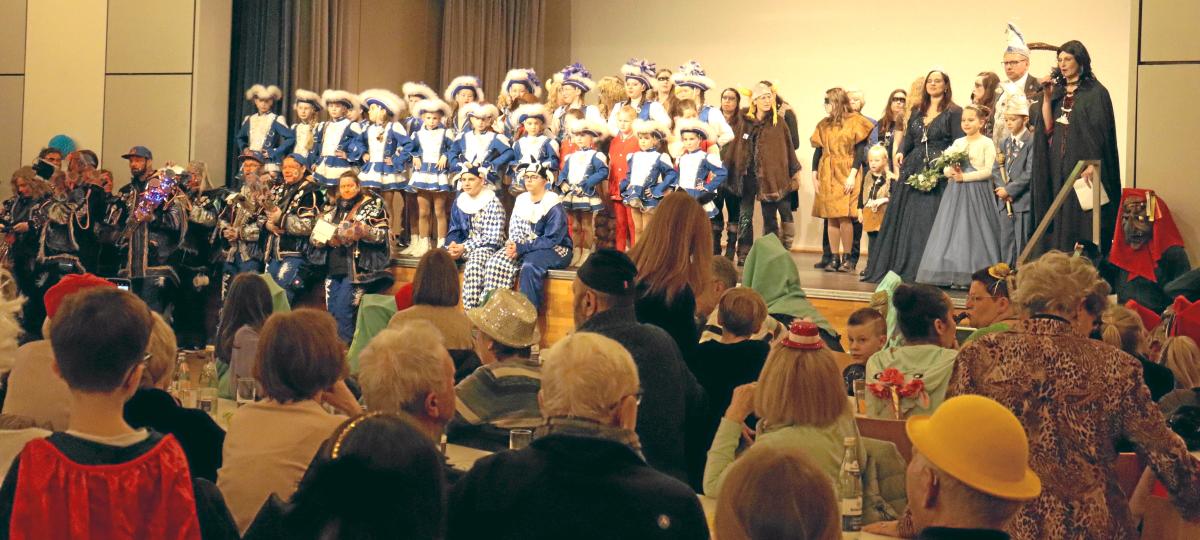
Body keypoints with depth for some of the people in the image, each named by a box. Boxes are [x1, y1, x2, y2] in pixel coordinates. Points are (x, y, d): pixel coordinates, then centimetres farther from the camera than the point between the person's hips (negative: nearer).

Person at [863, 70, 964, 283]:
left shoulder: (954, 112, 0)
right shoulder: (917, 111, 17)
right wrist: (901, 152, -3)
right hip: (913, 170, 5)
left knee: (930, 223, -7)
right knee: (904, 220, 3)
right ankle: (898, 268, 8)